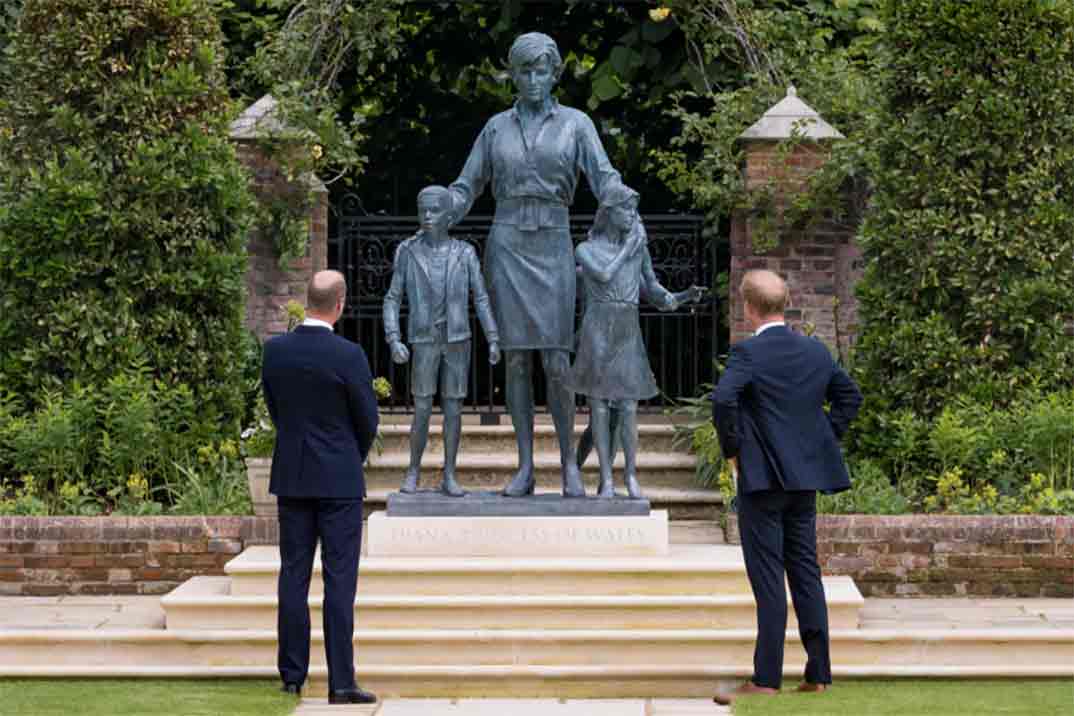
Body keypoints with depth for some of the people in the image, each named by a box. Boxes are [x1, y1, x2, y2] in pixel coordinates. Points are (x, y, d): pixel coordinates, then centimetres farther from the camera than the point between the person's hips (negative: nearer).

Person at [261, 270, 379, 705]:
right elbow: (368, 422, -6)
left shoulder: (275, 350, -1)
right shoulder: (348, 355, -15)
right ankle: (340, 682, -4)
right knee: (339, 580, -3)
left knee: (294, 575, 10)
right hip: (338, 480, -4)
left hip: (291, 477, 4)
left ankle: (293, 675, 13)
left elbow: (275, 410, 9)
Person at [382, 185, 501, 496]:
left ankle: (449, 477, 9)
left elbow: (481, 299, 1)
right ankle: (413, 473, 12)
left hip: (458, 341, 1)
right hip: (424, 343, -1)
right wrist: (394, 341, -12)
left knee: (453, 408, 1)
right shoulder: (408, 252, -2)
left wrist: (494, 340, -7)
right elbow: (392, 301, 0)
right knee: (422, 411, -4)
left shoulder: (464, 253, 0)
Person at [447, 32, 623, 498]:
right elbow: (465, 190, 11)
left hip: (552, 249, -1)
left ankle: (569, 465, 6)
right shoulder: (496, 128, 10)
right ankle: (525, 468, 5)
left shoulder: (576, 123, 4)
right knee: (516, 359, 0)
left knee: (556, 363, -8)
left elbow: (605, 180, -8)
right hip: (506, 247, 2)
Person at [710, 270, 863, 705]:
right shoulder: (816, 351, 8)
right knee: (806, 572, 12)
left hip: (762, 477, -6)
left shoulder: (748, 353, -12)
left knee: (768, 579, -4)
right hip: (807, 476, 6)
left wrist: (732, 449, -12)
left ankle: (766, 680, -2)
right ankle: (818, 675, 13)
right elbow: (849, 395, 17)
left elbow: (723, 399, -26)